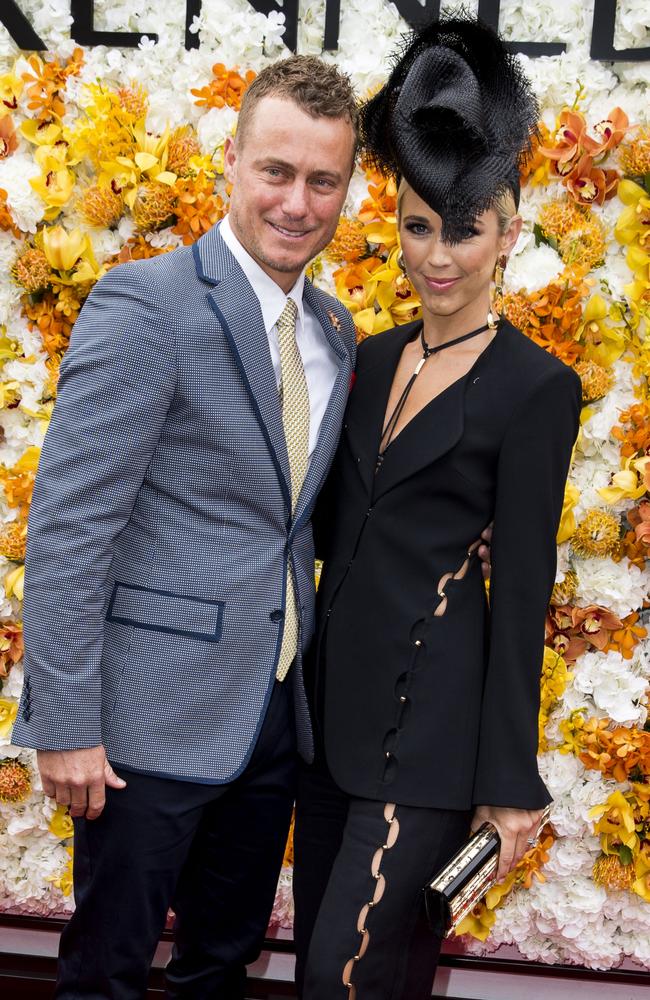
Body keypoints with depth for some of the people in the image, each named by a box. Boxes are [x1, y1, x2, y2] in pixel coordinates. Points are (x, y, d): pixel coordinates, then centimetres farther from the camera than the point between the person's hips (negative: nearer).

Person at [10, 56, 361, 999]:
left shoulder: (335, 330, 8)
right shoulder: (145, 307, -15)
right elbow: (67, 528, -17)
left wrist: (306, 663, 12)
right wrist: (68, 727, -18)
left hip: (275, 710, 7)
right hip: (156, 717, -7)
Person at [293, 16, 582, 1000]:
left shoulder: (537, 388, -10)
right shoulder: (377, 357, 9)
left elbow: (523, 587, -11)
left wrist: (510, 779, -9)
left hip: (434, 706, -7)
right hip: (337, 684, 7)